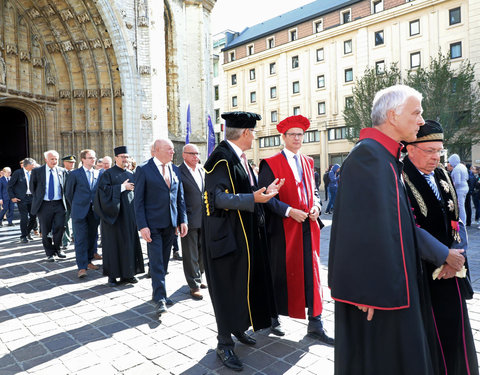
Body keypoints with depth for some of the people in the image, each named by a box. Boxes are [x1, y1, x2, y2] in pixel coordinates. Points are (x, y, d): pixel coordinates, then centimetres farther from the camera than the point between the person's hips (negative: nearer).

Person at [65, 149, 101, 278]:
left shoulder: (98, 174, 8)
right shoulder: (75, 174, -2)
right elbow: (68, 193, 4)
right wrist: (76, 207, 8)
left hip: (94, 212, 4)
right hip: (80, 212, -4)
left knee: (92, 237, 11)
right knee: (81, 239, -5)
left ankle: (88, 261, 26)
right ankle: (82, 267, -2)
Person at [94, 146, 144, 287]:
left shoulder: (131, 174, 14)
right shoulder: (108, 173, -1)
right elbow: (104, 190, -13)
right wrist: (122, 187, -16)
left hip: (129, 214, 5)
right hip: (114, 213, -5)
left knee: (130, 242, 6)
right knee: (113, 242, 0)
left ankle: (127, 273, 16)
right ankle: (112, 275, 9)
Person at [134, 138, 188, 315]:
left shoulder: (175, 170, 10)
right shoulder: (143, 169, -6)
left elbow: (180, 197, 13)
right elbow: (138, 200, -8)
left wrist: (183, 220, 5)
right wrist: (142, 226, -14)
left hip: (170, 224, 6)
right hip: (153, 224, -5)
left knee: (164, 261, 14)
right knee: (156, 261, -5)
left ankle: (158, 292, 28)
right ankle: (160, 298, 2)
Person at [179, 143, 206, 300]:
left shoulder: (202, 170, 11)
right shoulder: (178, 172, -10)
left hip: (204, 219, 7)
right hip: (189, 220, -6)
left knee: (202, 252, 18)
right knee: (191, 255, 2)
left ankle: (197, 277, 37)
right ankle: (194, 286, 14)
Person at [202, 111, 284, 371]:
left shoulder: (240, 157, 13)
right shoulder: (221, 158, -17)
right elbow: (219, 197, -25)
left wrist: (265, 192, 16)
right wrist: (254, 198, -33)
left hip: (247, 232, 9)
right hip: (227, 234, -9)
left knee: (244, 282, 18)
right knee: (228, 287, 0)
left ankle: (238, 327, 37)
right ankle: (224, 343, 16)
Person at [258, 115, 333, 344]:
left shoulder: (308, 162, 14)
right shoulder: (271, 164, -5)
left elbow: (314, 190, 18)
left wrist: (316, 205, -2)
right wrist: (289, 211, -18)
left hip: (308, 226, 5)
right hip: (283, 228, -5)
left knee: (312, 273, 7)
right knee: (281, 274, 7)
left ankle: (315, 324, 19)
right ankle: (272, 317, 27)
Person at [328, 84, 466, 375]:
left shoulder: (388, 157, 11)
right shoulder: (368, 155, -21)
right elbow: (364, 226, -26)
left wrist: (442, 253, 16)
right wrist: (369, 292, -25)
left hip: (394, 277, 10)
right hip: (378, 285, -10)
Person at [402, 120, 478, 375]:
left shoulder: (442, 176, 7)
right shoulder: (401, 179, -14)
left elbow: (455, 220, 8)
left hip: (449, 270, 6)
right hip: (421, 274, -6)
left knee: (453, 329, 14)